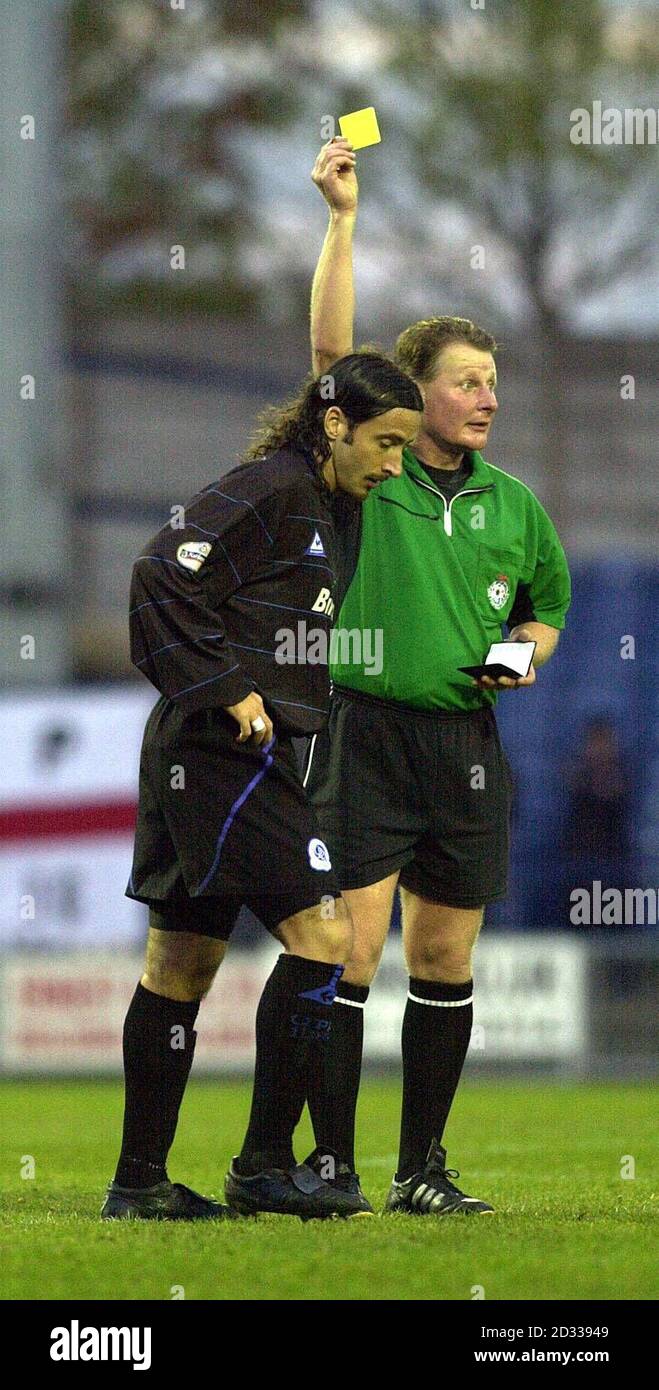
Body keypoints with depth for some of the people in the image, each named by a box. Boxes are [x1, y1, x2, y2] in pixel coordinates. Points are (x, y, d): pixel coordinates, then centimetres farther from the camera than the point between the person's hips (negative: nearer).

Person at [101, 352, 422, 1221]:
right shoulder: (272, 489, -11)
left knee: (182, 964, 10)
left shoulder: (318, 507, 20)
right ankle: (266, 1164, -6)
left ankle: (139, 1183, 13)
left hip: (200, 757, 10)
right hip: (229, 754, -10)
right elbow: (162, 574, -19)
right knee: (322, 933, -11)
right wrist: (230, 691, -19)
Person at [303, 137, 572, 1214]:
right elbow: (331, 349, -9)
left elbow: (547, 604, 27)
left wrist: (526, 653, 4)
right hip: (364, 731, -4)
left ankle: (422, 1167, 15)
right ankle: (330, 1165, -4)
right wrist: (343, 217, -15)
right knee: (349, 947, -9)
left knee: (445, 962, 7)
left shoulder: (515, 506, 13)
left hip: (467, 741, 4)